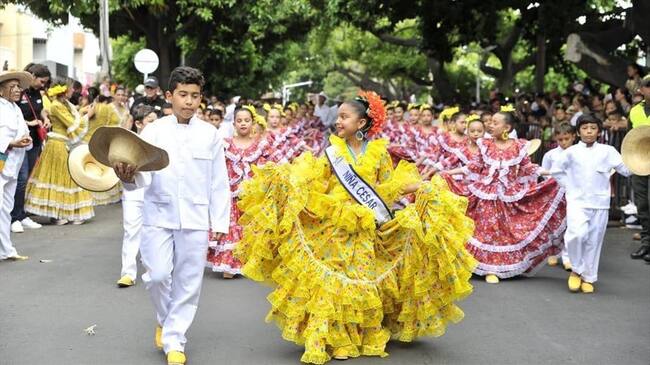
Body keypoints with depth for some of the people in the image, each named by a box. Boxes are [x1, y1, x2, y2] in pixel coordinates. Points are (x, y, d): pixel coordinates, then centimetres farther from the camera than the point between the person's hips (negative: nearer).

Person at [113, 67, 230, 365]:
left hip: (195, 219, 1)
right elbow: (144, 176, -7)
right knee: (157, 276, -5)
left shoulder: (210, 134, 3)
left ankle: (174, 341, 17)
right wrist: (129, 177, -30)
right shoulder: (153, 131, 1)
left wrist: (219, 222, 4)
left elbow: (219, 182, 6)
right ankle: (165, 319, 26)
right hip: (159, 216, 0)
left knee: (188, 282, 3)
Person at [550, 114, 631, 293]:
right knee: (576, 234, -21)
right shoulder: (571, 152, 3)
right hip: (577, 201, -1)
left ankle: (588, 278, 20)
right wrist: (568, 186, 6)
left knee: (594, 241, 6)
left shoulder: (607, 151, 4)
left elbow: (627, 170, 5)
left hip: (600, 203, 1)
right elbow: (555, 170, 14)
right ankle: (576, 270, 1)